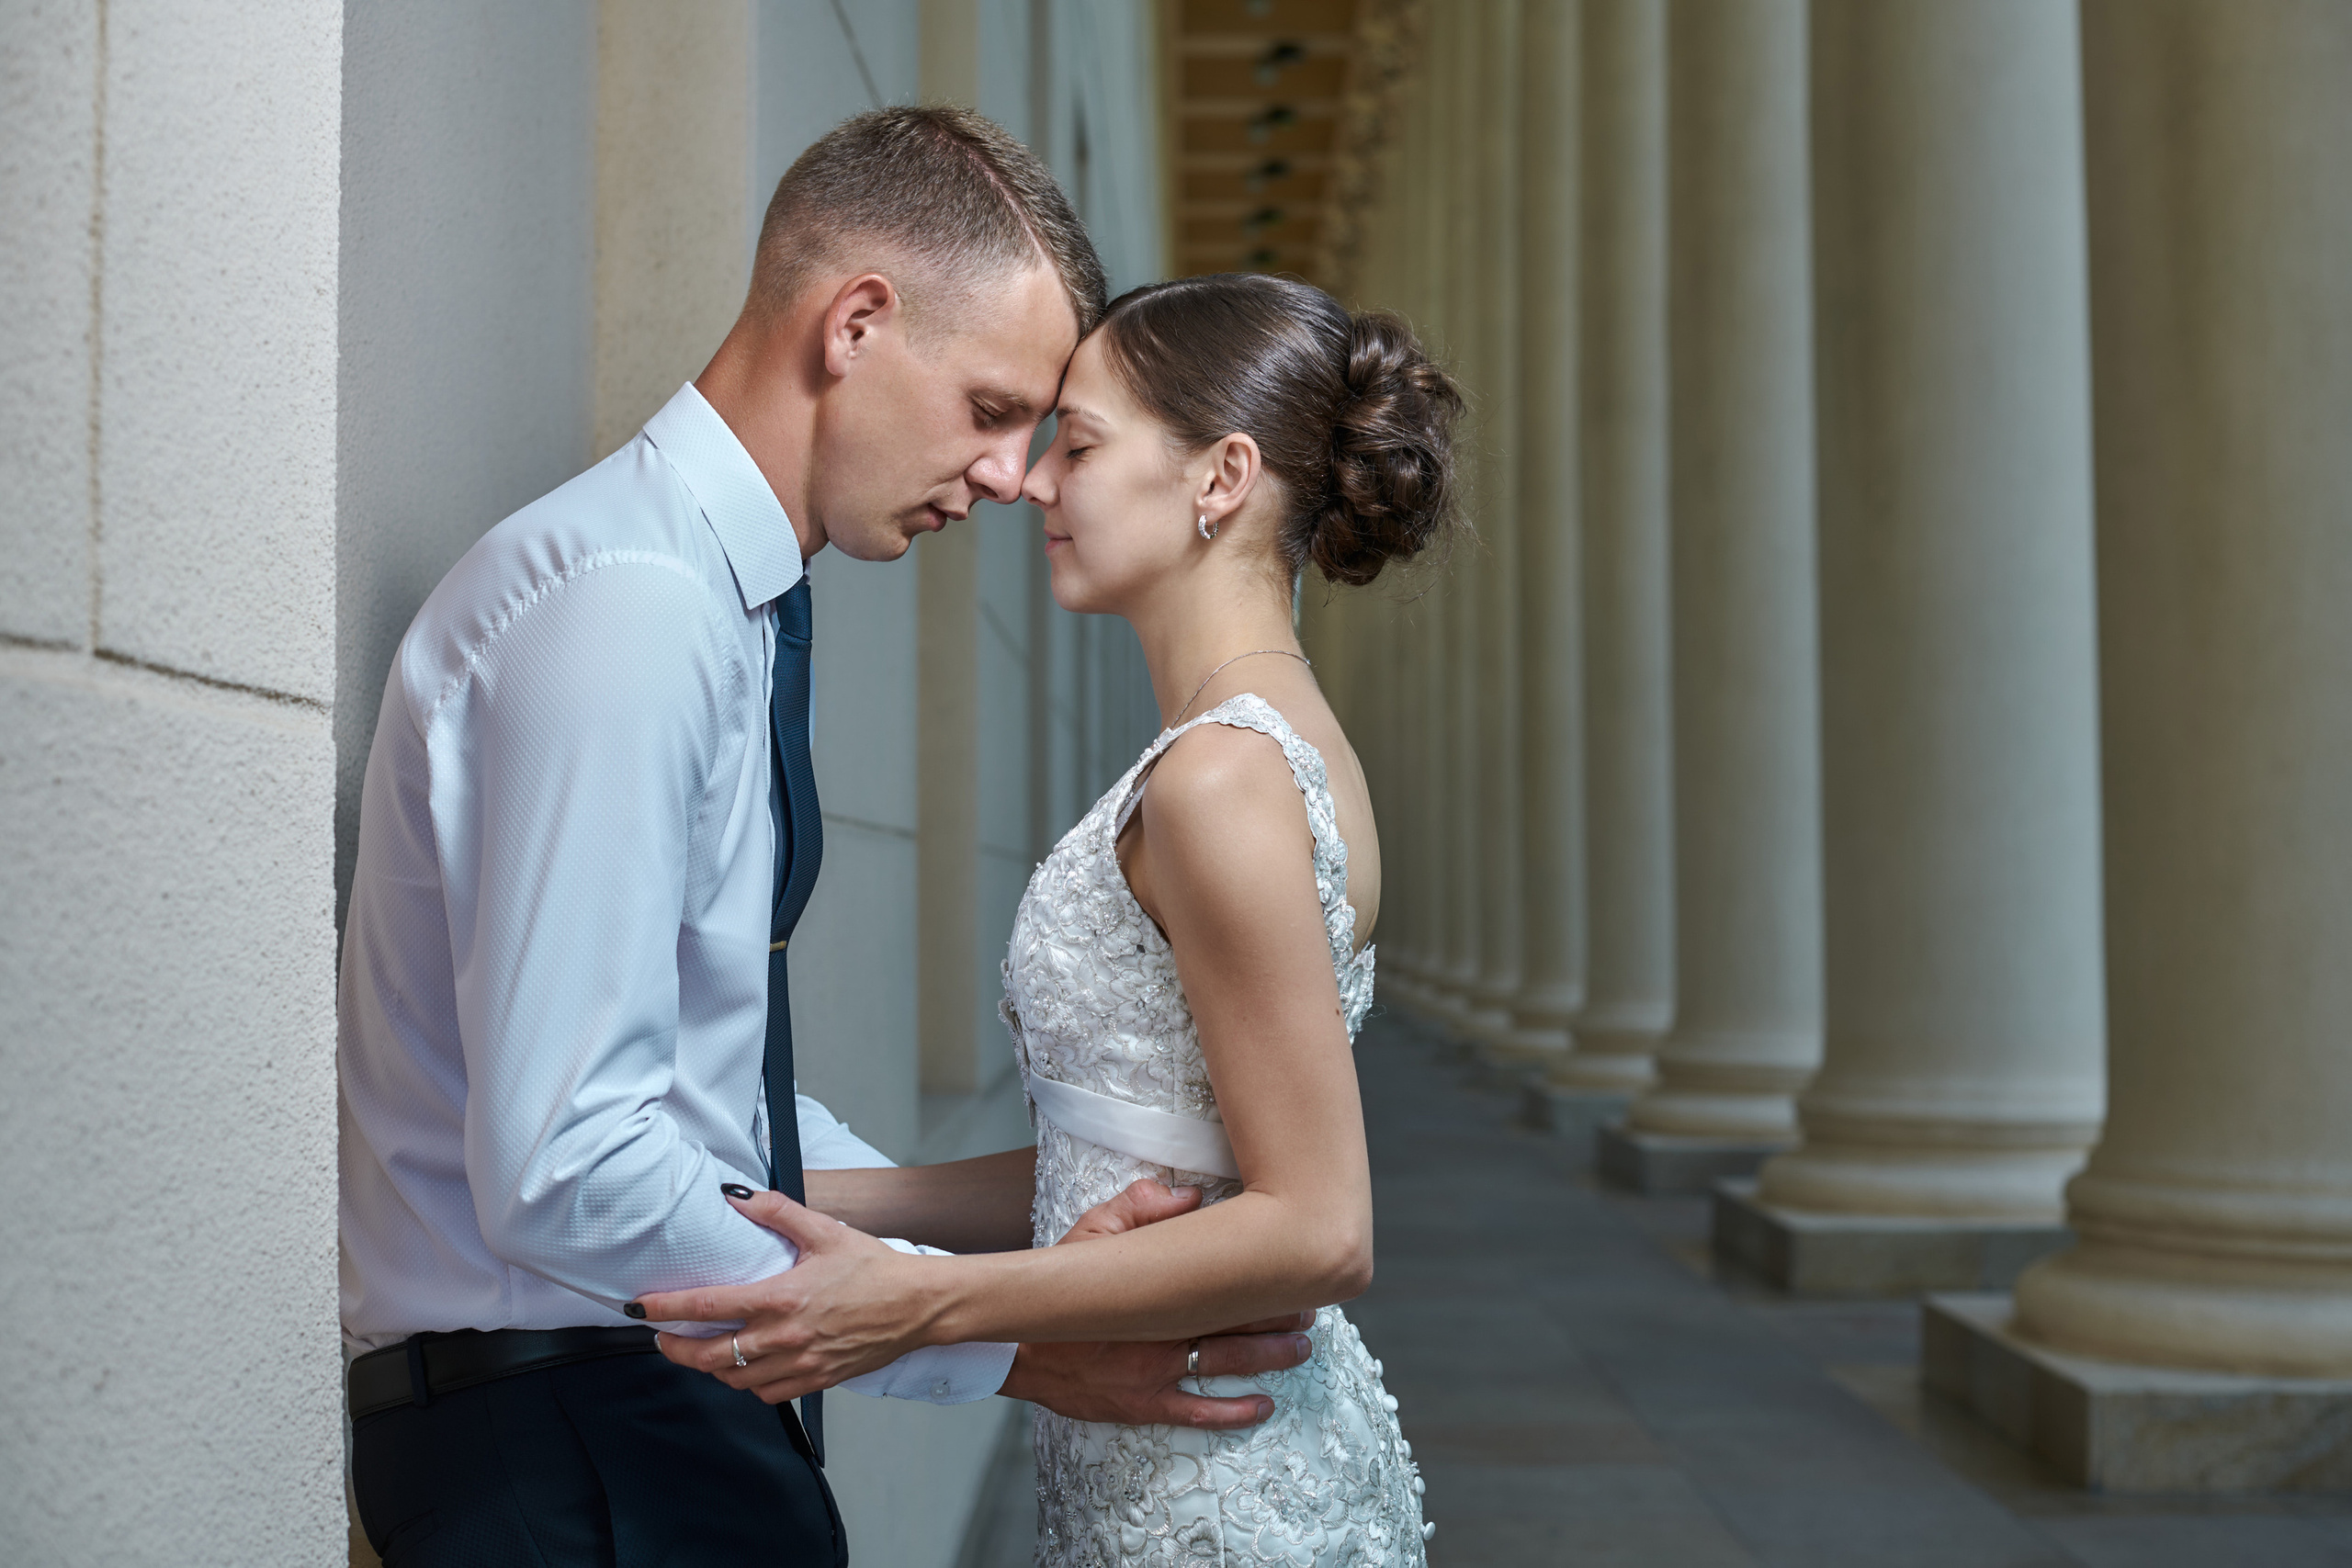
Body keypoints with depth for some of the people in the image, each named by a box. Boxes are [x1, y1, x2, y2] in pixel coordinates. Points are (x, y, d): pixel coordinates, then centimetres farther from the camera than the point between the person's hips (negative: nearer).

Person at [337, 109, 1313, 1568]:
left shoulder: (727, 597, 9)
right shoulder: (623, 604, -21)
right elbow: (565, 1167, -26)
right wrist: (996, 1339, -20)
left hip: (673, 1405, 9)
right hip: (570, 1443, -9)